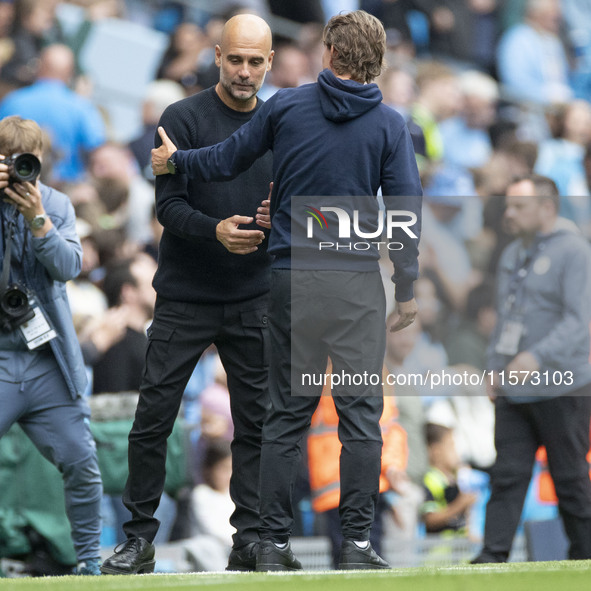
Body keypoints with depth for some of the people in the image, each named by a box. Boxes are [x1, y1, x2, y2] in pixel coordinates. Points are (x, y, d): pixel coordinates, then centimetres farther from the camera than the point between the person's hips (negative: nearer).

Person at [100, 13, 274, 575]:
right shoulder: (183, 119, -5)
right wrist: (216, 230, -28)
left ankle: (250, 539, 8)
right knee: (153, 417, -4)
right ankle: (139, 539, 4)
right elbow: (169, 206, -10)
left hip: (253, 301, 3)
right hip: (184, 298, -3)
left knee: (255, 422, 2)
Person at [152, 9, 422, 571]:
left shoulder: (286, 105, 2)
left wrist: (174, 161, 31)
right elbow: (406, 210, -3)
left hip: (292, 276, 2)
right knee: (361, 410, 0)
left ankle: (273, 542, 6)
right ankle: (356, 542, -5)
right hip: (358, 281, -2)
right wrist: (407, 291, 6)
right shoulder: (389, 125, -1)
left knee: (287, 411, 7)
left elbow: (228, 159, 11)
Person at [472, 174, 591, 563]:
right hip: (513, 390, 7)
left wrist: (537, 357, -29)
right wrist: (495, 367, 15)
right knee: (508, 474, -1)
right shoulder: (512, 254, 17)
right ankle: (493, 557, -6)